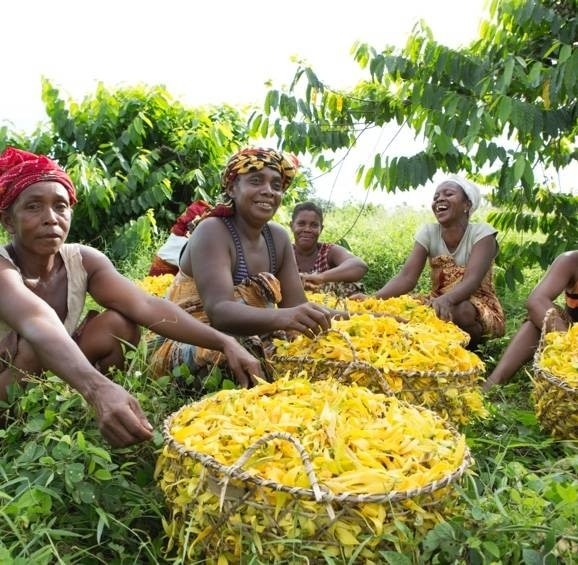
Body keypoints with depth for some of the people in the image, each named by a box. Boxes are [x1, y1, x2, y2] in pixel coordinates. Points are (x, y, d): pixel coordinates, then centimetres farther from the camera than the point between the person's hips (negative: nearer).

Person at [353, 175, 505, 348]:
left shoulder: (482, 233, -14)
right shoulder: (428, 232, -4)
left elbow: (472, 280, -30)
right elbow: (407, 277, -17)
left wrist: (447, 300, -53)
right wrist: (374, 298, -37)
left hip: (479, 310, -3)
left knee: (460, 311, -35)